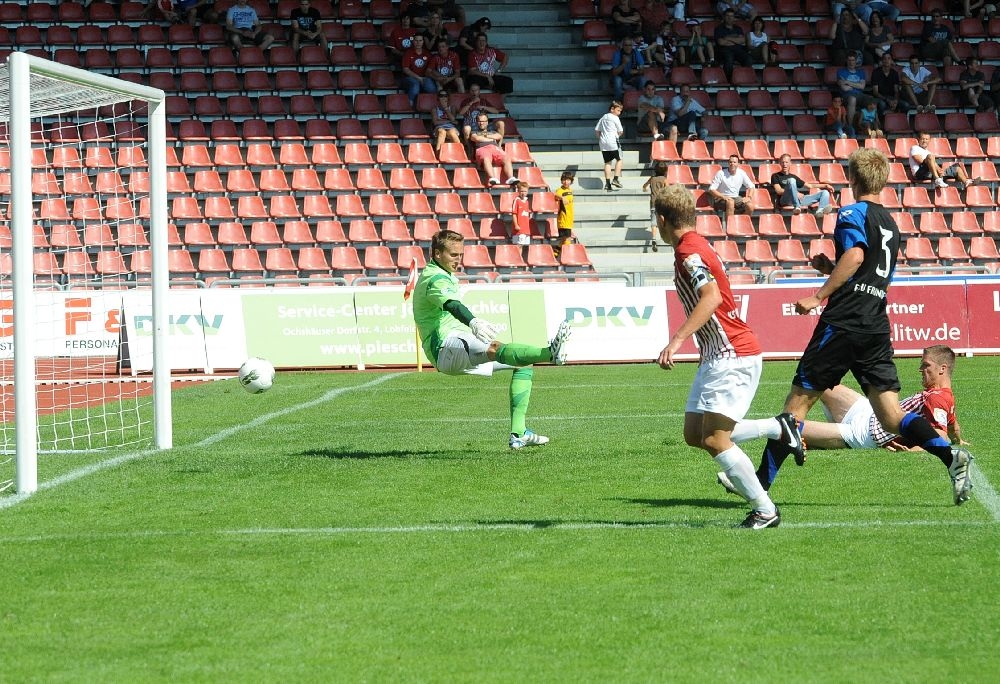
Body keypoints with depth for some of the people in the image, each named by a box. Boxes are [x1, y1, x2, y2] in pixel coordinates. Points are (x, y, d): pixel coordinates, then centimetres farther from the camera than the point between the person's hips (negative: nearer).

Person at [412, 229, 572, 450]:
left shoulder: (443, 276, 22)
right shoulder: (436, 278, -12)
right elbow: (452, 305, -34)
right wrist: (473, 322, -52)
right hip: (446, 347, -11)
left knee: (523, 363, 12)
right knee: (495, 348, -38)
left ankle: (518, 433, 0)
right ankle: (550, 353, -69)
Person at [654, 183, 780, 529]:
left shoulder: (689, 251, -15)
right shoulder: (694, 246, 15)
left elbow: (711, 296, -32)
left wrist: (677, 339, -38)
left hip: (732, 357, -10)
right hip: (716, 357, 10)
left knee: (713, 439, -14)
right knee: (694, 434, 7)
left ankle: (765, 510, -9)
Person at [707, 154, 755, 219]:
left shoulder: (741, 173, 1)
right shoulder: (721, 173, -10)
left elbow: (751, 186, 12)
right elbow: (711, 189, -13)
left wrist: (749, 197, -8)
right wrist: (723, 197, -26)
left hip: (736, 198, 4)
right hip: (721, 199, -4)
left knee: (750, 206, -21)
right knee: (730, 202, -38)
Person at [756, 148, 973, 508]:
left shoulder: (852, 213, -3)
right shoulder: (890, 224, 23)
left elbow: (855, 255, -22)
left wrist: (819, 296, -21)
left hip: (843, 325, -7)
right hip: (877, 328, 7)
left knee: (798, 400, 1)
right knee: (891, 416, 0)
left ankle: (761, 480, 4)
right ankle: (950, 456, -21)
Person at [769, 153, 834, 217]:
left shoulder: (793, 177, 29)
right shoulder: (776, 176, 15)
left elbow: (809, 186, 32)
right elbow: (779, 191, -2)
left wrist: (825, 186, 25)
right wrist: (795, 193, -11)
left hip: (799, 200, 6)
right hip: (785, 200, -5)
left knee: (825, 192, -4)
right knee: (791, 180, -31)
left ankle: (820, 211, -38)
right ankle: (797, 207, -44)